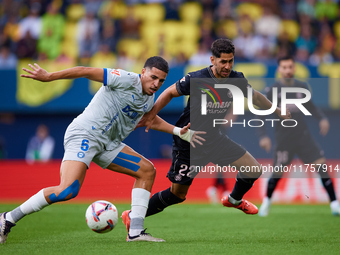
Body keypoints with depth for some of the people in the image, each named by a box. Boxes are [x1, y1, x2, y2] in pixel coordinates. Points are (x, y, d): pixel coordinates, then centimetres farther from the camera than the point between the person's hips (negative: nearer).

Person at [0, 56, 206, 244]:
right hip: (84, 135, -9)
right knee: (67, 191, -25)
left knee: (147, 170, 4)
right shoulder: (127, 80, -13)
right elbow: (86, 72, -13)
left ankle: (136, 232, 2)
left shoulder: (150, 99, 14)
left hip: (107, 144, 10)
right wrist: (48, 77, -15)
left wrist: (179, 132, 33)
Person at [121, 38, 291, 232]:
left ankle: (234, 200, 30)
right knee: (177, 194, -2)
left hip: (213, 137, 5)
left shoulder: (237, 80, -6)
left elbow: (254, 96, 14)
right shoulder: (196, 79, -22)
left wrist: (277, 111, 23)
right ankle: (133, 216, 16)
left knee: (254, 170, -2)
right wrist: (150, 116, -13)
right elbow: (170, 93, -8)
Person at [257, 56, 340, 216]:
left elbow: (310, 107, 20)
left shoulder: (302, 87, 6)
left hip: (303, 135, 3)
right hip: (283, 139, -3)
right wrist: (263, 136, -13)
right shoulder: (272, 90, -5)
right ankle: (267, 202, 24)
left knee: (321, 164, -9)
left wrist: (322, 118, 3)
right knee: (278, 172, -4)